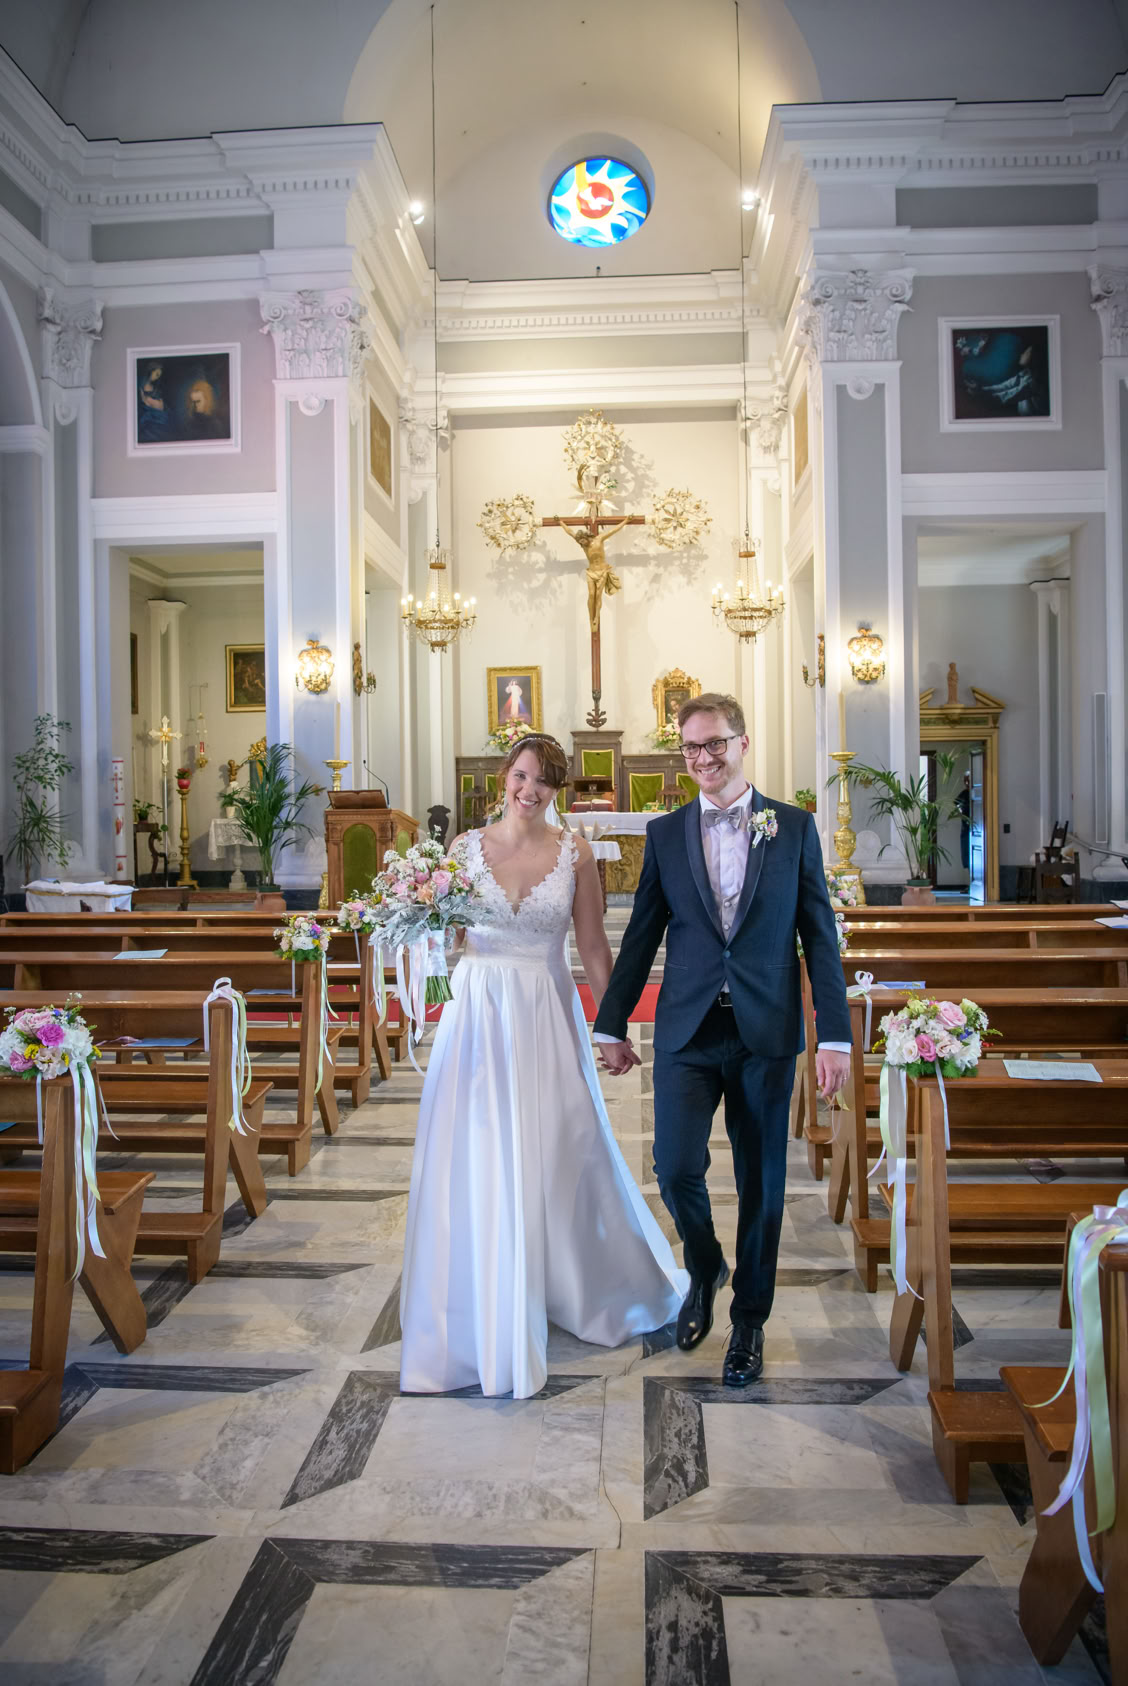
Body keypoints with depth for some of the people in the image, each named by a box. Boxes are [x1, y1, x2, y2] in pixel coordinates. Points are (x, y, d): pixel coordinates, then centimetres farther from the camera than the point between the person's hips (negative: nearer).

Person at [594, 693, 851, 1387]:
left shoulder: (795, 827, 2)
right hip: (686, 1030, 1)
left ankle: (750, 1318, 30)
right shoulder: (665, 833, 6)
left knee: (762, 1182, 9)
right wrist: (613, 1023, 10)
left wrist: (836, 1034, -4)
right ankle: (705, 1269, 26)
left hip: (766, 1031, 0)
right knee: (676, 1168, -8)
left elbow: (820, 936, 1)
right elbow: (641, 936, 10)